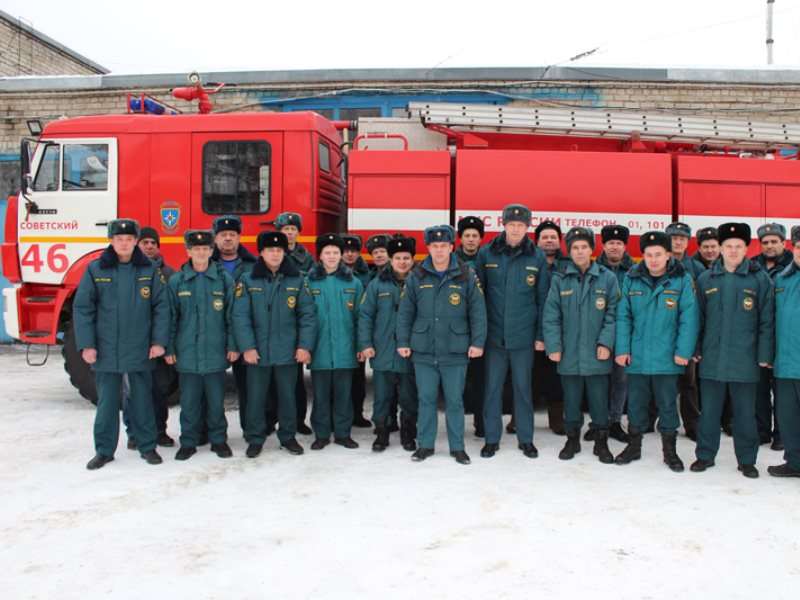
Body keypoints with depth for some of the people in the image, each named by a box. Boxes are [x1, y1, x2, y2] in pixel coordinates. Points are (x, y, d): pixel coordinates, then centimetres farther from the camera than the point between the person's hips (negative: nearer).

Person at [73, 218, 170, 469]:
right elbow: (82, 308, 0)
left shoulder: (149, 270, 0)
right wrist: (86, 344, -6)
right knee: (107, 401, 10)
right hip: (106, 351, 0)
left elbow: (161, 306, 0)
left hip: (140, 351, 0)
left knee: (142, 400, 10)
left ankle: (147, 446, 23)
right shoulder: (95, 269, 0)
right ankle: (104, 450, 22)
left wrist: (159, 341, -5)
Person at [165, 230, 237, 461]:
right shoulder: (177, 281, 3)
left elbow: (231, 315, 3)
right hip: (187, 353, 0)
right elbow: (170, 317, 5)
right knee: (189, 401, 7)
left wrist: (233, 345, -1)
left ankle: (219, 440, 21)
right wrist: (169, 348, 2)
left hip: (216, 353, 0)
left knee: (216, 400, 8)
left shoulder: (224, 279, 2)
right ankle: (188, 442, 20)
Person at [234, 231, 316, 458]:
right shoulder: (248, 281, -1)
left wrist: (305, 345, -6)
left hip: (287, 352, 1)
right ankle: (255, 439, 21)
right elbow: (240, 316, -6)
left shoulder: (296, 281, 2)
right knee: (255, 397, 7)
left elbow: (308, 315, 1)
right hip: (258, 352, -1)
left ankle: (288, 437, 27)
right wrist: (247, 346, -13)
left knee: (287, 395, 11)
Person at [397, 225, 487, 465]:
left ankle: (457, 447, 19)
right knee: (426, 399, 8)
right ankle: (425, 445, 21)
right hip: (423, 351, 1)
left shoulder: (466, 277, -1)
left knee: (455, 400, 7)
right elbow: (405, 313, 7)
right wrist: (403, 342, 2)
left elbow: (478, 312, -1)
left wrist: (477, 342, -7)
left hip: (455, 352, -1)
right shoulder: (416, 277, 3)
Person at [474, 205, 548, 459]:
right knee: (492, 387, 7)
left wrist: (540, 334, 0)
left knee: (523, 387, 10)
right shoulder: (487, 253, 0)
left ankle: (525, 438, 24)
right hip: (494, 334, 0)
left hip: (523, 336, 0)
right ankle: (492, 438, 20)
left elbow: (542, 299, 4)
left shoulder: (537, 257, 0)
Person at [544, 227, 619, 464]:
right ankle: (572, 439, 28)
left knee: (599, 399, 8)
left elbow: (612, 314, -1)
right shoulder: (559, 279, 1)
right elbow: (551, 316, -1)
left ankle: (601, 441, 23)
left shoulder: (607, 278, 1)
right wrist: (553, 346, -7)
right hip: (569, 353, 1)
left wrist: (606, 343, -10)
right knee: (571, 399, 12)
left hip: (597, 355, 0)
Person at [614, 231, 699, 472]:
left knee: (667, 404, 10)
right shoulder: (631, 279, 2)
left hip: (667, 358, -2)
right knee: (635, 403, 13)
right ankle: (634, 445, 29)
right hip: (636, 356, 2)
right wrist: (622, 349, -4)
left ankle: (669, 449, 25)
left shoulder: (682, 280, -5)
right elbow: (623, 316, 2)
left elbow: (689, 318, -8)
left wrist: (683, 351, -13)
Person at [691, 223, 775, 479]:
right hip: (712, 359, 2)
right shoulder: (706, 280, 5)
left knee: (745, 412, 9)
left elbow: (767, 321, -1)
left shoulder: (760, 279, 0)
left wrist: (764, 355, -4)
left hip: (745, 359, -1)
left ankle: (747, 460, 23)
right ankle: (705, 455, 23)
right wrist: (695, 349, 2)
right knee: (709, 410, 10)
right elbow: (697, 318, 8)